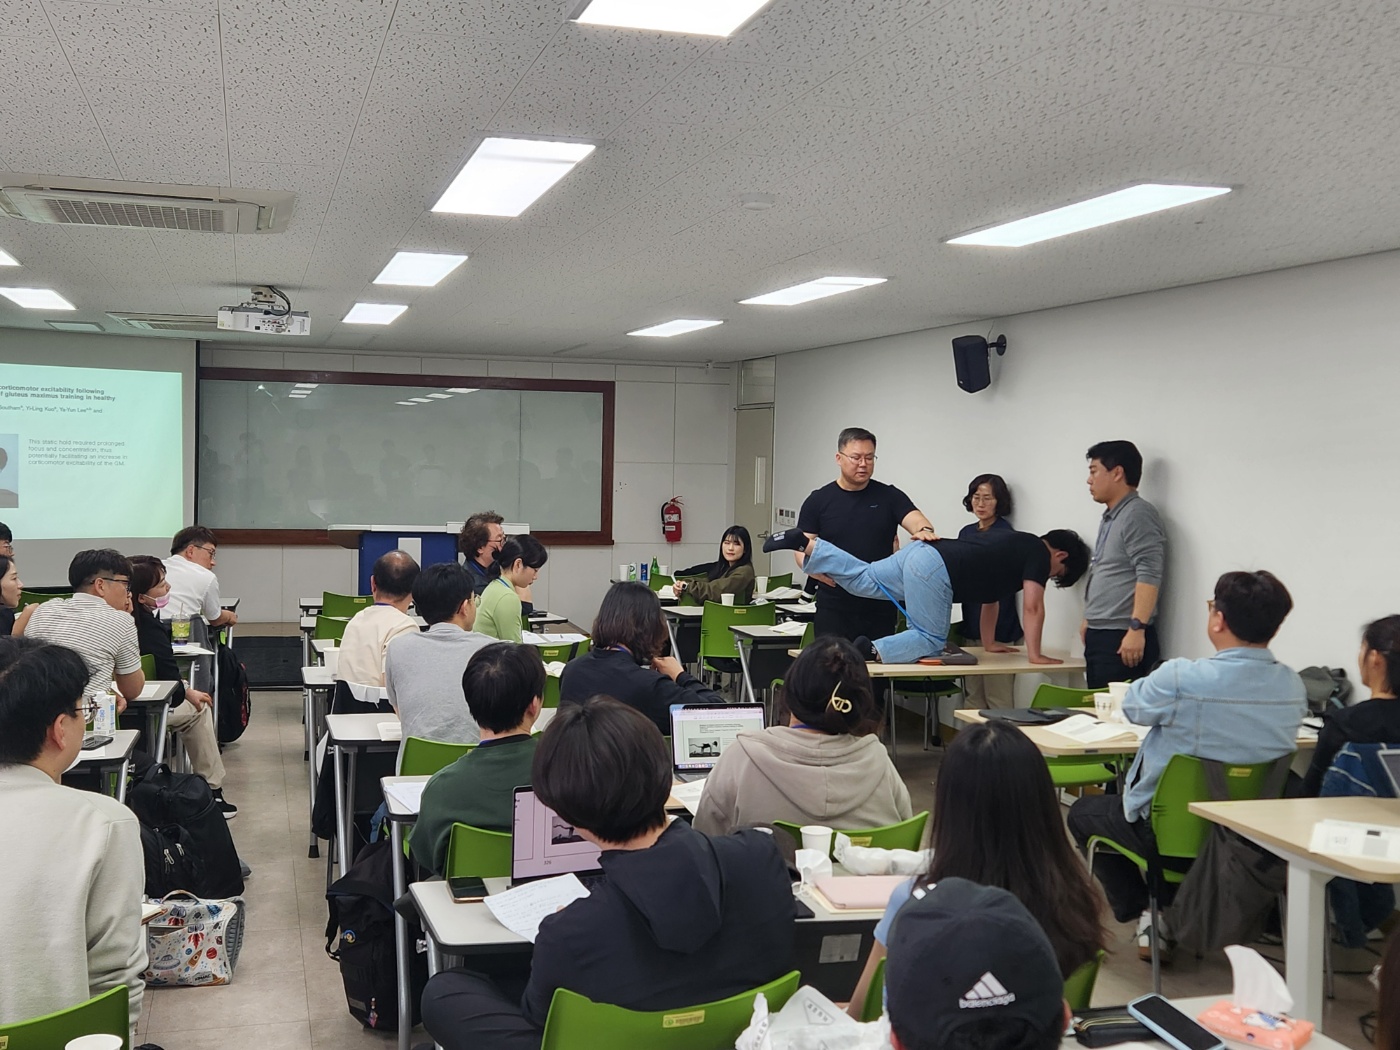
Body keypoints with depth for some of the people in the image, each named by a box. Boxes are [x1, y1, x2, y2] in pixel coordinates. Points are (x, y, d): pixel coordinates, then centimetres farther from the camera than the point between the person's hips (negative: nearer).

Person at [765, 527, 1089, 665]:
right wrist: (1035, 655, -2)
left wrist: (989, 642, 38)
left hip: (921, 553, 9)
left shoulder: (1020, 546, 28)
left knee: (861, 577, 13)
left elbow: (991, 596, 35)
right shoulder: (1038, 553, 1)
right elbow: (1033, 607, -8)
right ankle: (872, 651, -24)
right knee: (930, 641, -6)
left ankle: (803, 542, 5)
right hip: (934, 571, -9)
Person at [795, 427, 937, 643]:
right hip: (834, 609, -1)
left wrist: (924, 530, -35)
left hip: (880, 608, 1)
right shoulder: (818, 501, 2)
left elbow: (915, 520, -11)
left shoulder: (889, 496, 4)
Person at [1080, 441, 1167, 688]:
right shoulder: (1110, 518, 19)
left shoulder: (1138, 515, -12)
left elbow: (1149, 575, -20)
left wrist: (1137, 628, -25)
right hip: (1099, 636, 10)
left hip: (1122, 639, -10)